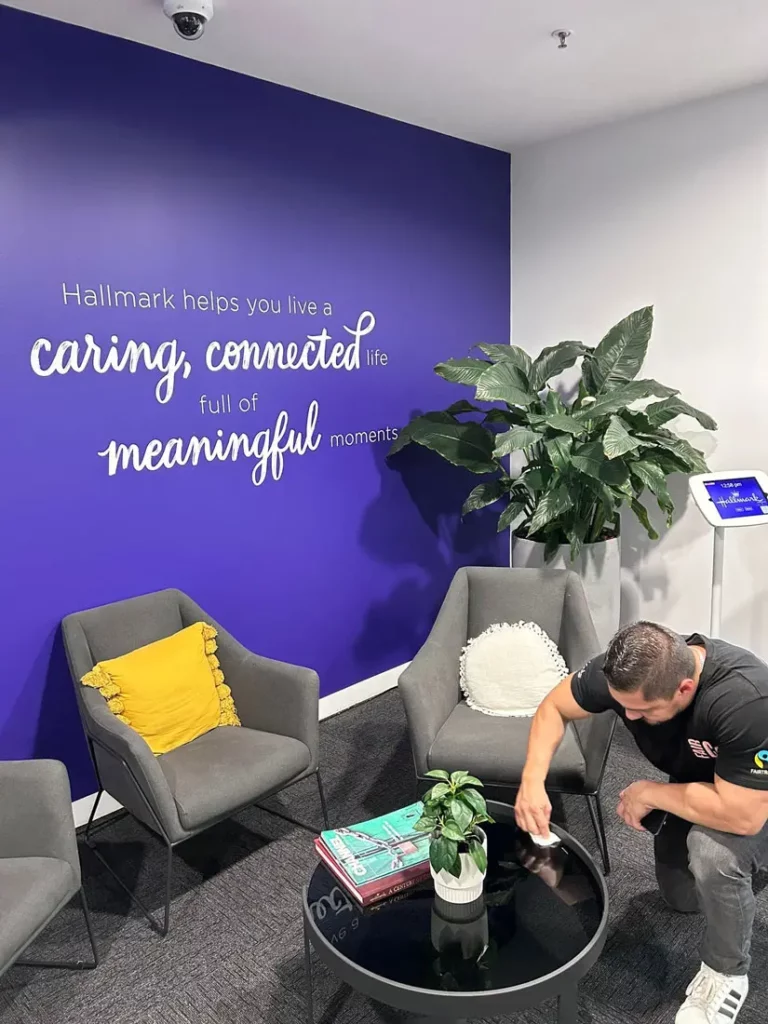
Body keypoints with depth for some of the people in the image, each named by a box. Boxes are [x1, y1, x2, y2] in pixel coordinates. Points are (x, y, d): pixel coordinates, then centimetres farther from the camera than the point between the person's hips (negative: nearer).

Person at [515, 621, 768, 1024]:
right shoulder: (627, 669, -27)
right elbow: (553, 707, -15)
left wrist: (648, 793, -28)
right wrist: (532, 781, -30)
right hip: (695, 790, 6)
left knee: (713, 851, -34)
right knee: (682, 897, 13)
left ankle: (726, 974, -6)